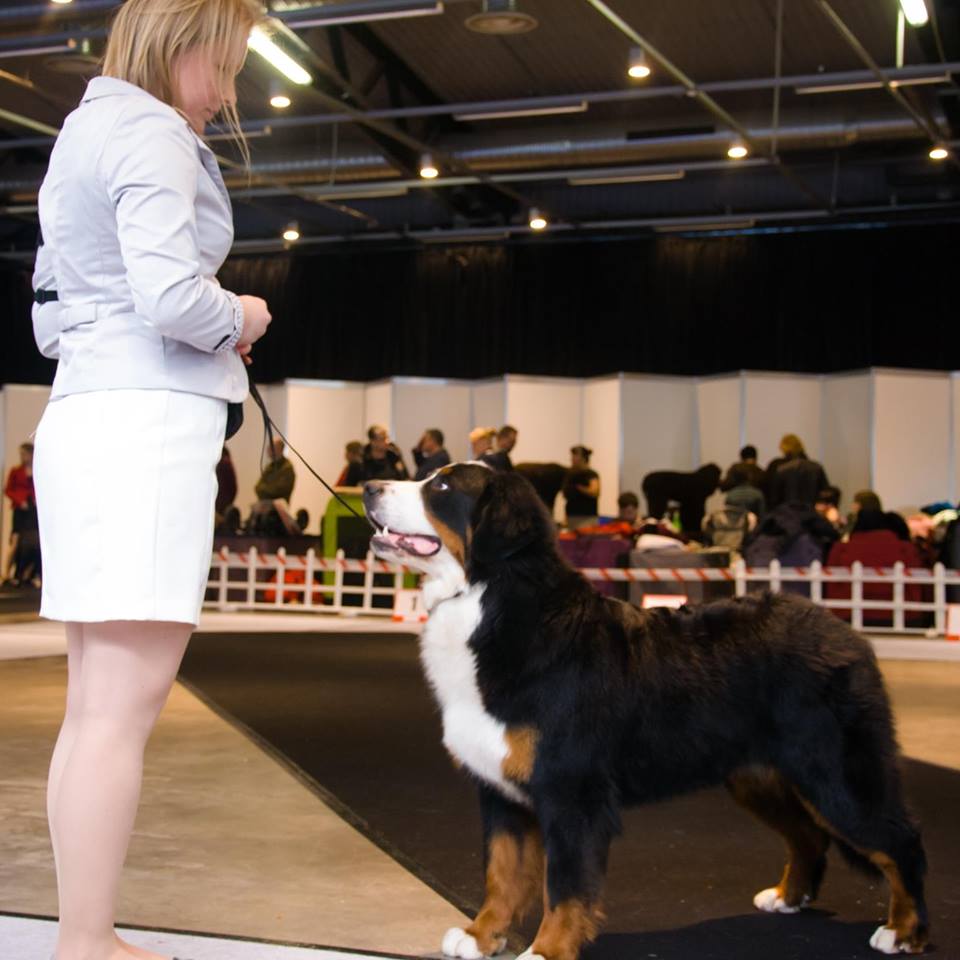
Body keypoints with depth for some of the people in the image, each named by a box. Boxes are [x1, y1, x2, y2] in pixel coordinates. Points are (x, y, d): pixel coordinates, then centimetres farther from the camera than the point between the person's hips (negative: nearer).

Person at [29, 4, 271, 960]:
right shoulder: (152, 135, -5)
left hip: (83, 417, 10)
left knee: (96, 704, 9)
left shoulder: (83, 134, 24)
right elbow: (169, 296, -20)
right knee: (124, 707, -9)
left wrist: (211, 328, 17)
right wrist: (238, 318, 1)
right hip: (146, 423, -10)